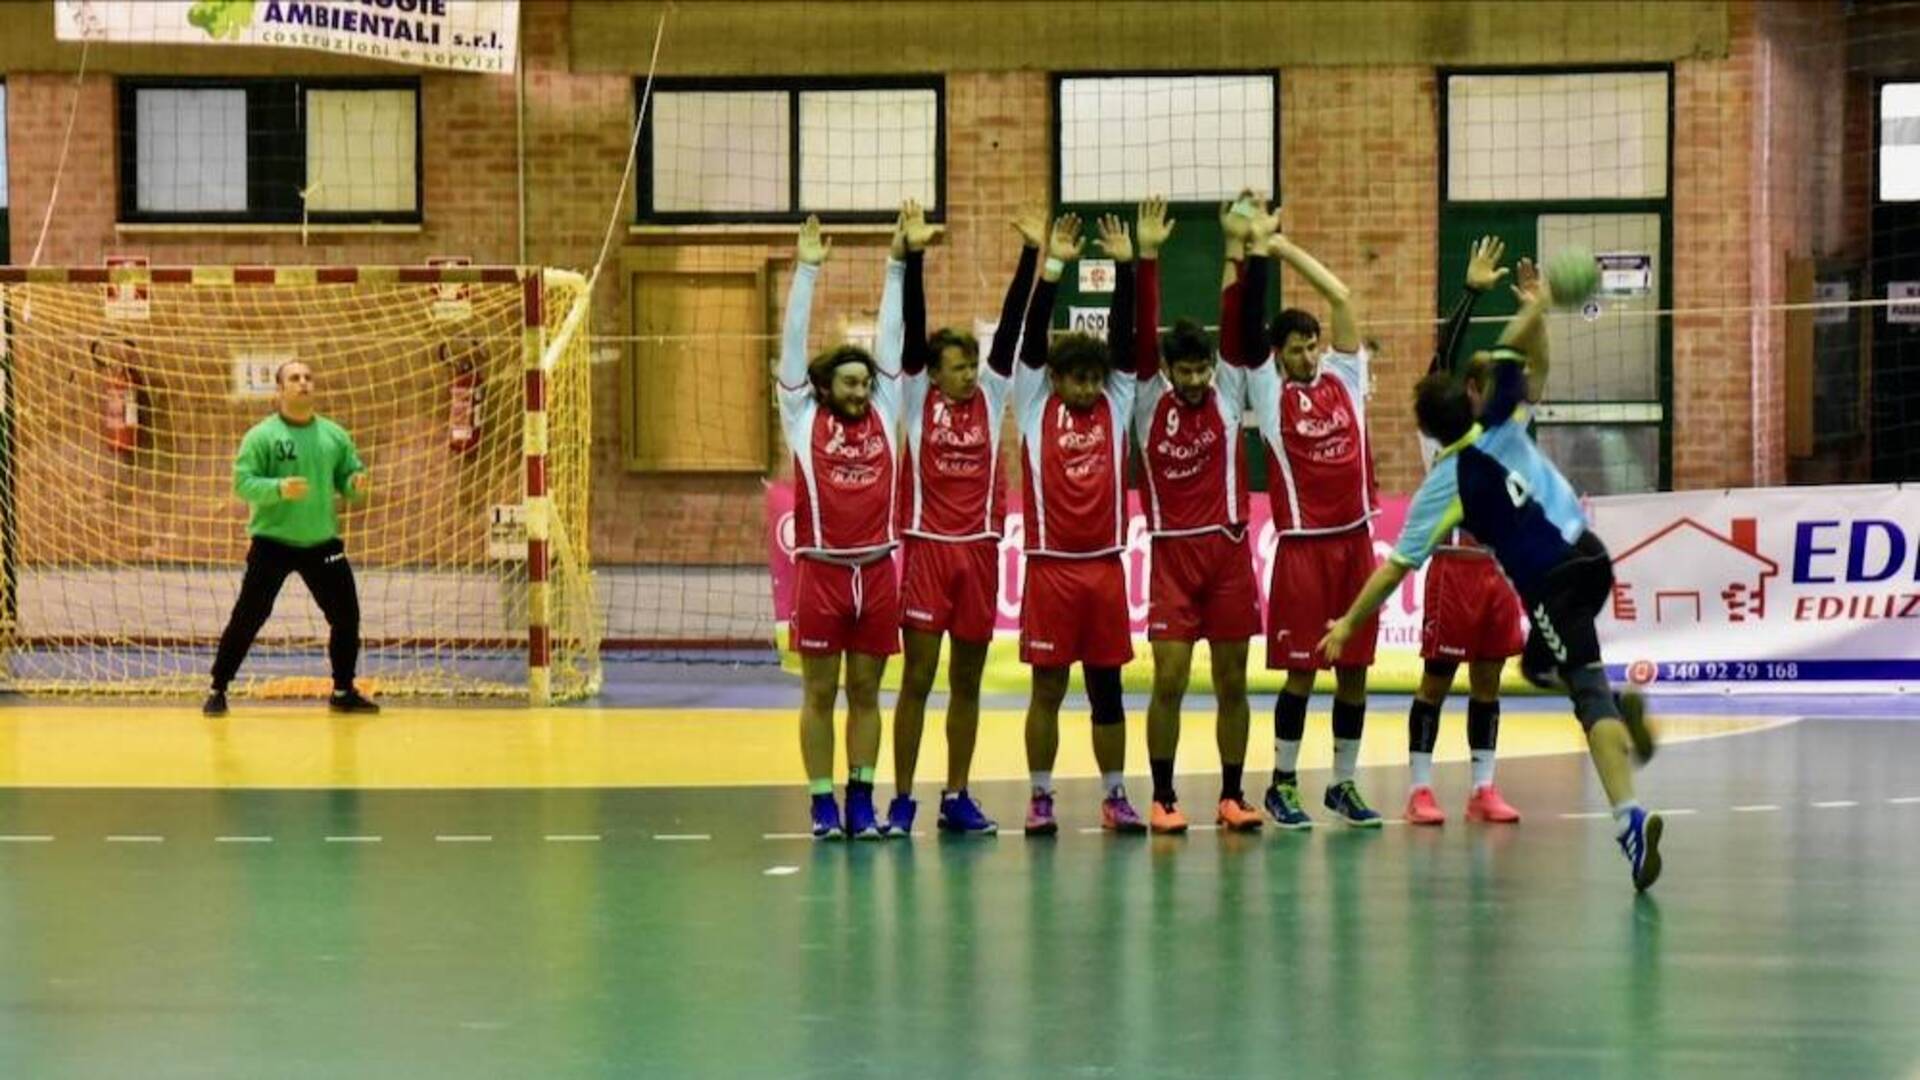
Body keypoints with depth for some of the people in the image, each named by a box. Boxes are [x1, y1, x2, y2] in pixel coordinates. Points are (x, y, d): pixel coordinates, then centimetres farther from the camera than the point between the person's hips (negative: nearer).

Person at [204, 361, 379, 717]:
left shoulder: (334, 435, 5)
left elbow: (349, 478, 10)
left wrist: (357, 484, -14)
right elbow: (243, 483, -14)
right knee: (247, 618, -5)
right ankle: (217, 690, 5)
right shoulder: (261, 436, -8)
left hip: (322, 543, 4)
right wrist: (279, 488, -30)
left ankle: (343, 691, 20)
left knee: (346, 615, 4)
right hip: (272, 542, -4)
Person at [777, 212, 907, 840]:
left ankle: (861, 801, 13)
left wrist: (897, 265, 4)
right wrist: (806, 271, -7)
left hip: (876, 570, 3)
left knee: (866, 693, 7)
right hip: (821, 571, -3)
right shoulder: (804, 418, 2)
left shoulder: (883, 413, 8)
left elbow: (891, 339, 8)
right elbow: (794, 343, -2)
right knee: (819, 694, 3)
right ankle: (822, 805, 7)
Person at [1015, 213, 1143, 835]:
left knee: (1107, 687, 7)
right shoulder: (1034, 406, 1)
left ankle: (1115, 797, 13)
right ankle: (1040, 797, 9)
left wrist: (1126, 266, -10)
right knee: (1048, 688, 2)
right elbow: (1031, 339, -8)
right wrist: (1053, 267, -16)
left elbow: (1124, 337, -1)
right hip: (1051, 567, -2)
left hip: (1105, 566, 2)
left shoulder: (1115, 405, 7)